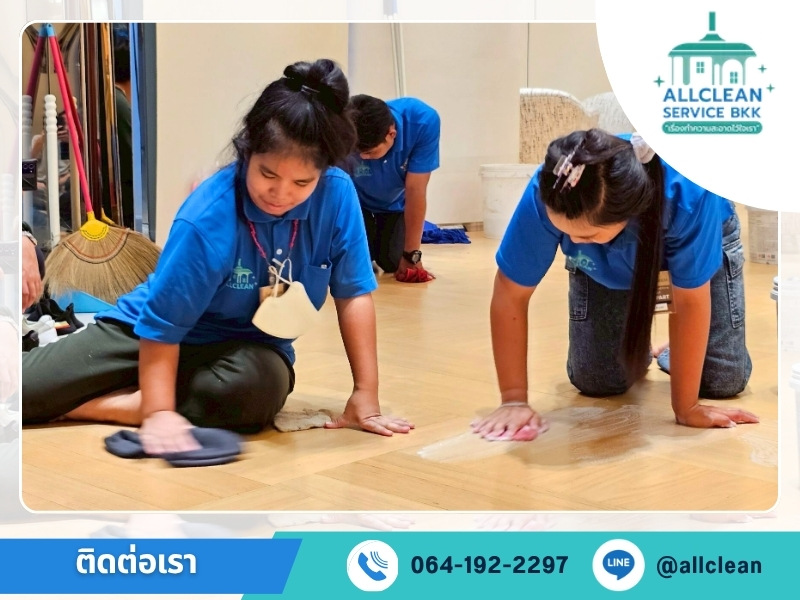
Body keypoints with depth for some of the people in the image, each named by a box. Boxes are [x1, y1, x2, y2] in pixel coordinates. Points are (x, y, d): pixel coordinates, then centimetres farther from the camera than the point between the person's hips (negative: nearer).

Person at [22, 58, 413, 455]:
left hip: (247, 349, 4)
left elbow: (353, 293, -11)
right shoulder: (207, 220, -28)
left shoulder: (337, 195, -19)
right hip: (150, 332, -3)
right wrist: (158, 412, -32)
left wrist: (365, 395, -13)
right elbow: (162, 324, -23)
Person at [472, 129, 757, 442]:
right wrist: (514, 400, -27)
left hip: (699, 241, -1)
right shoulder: (546, 197, -41)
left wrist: (686, 408, -26)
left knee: (724, 381, -10)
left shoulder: (688, 196, -45)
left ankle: (680, 354, 23)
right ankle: (632, 345, 25)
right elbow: (509, 296, -28)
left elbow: (689, 302, -33)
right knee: (595, 382, -7)